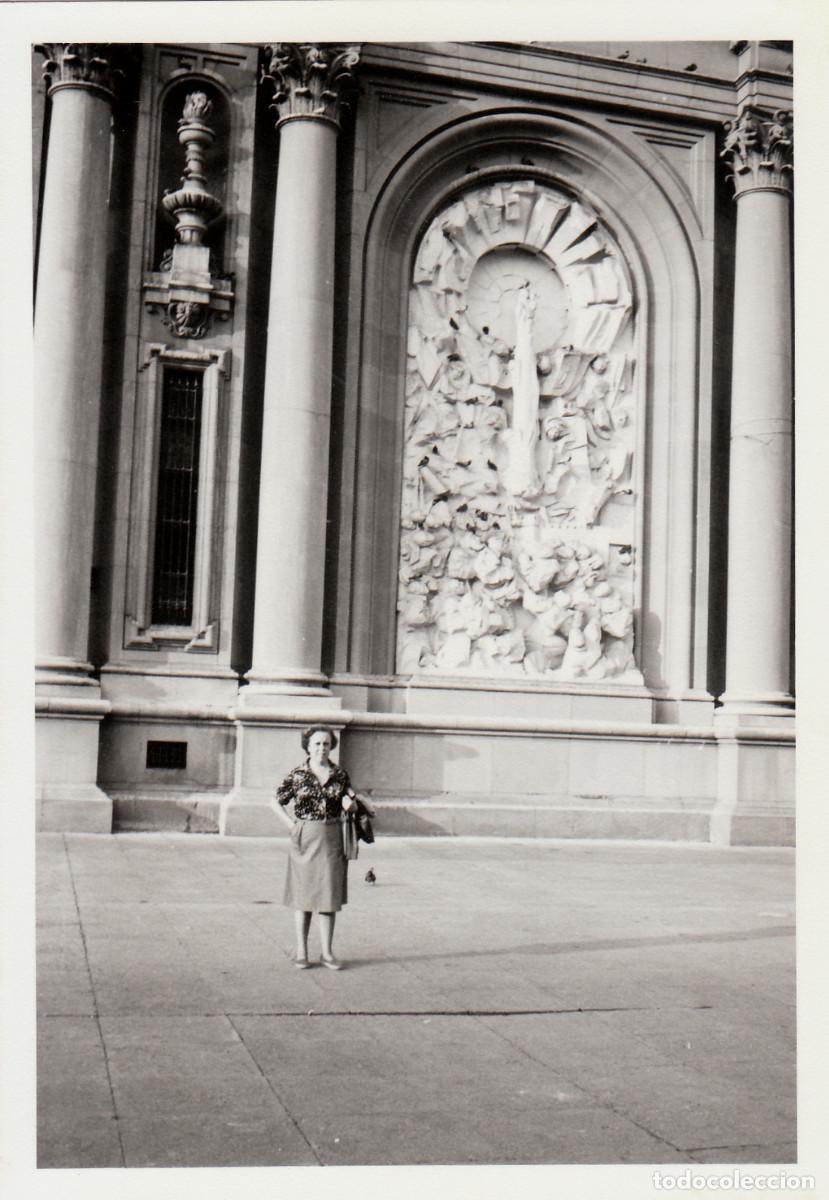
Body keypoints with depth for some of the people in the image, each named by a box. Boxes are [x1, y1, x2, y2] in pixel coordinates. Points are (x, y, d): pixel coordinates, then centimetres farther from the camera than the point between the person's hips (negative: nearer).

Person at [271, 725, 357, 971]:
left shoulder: (340, 774, 5)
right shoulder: (297, 775, -1)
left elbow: (350, 801, 17)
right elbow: (276, 802, 6)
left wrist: (349, 803, -7)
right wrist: (293, 824, -3)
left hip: (332, 840, 2)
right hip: (305, 839, -2)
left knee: (329, 894, 4)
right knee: (303, 896, 3)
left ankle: (326, 952, 13)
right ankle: (301, 952, 12)